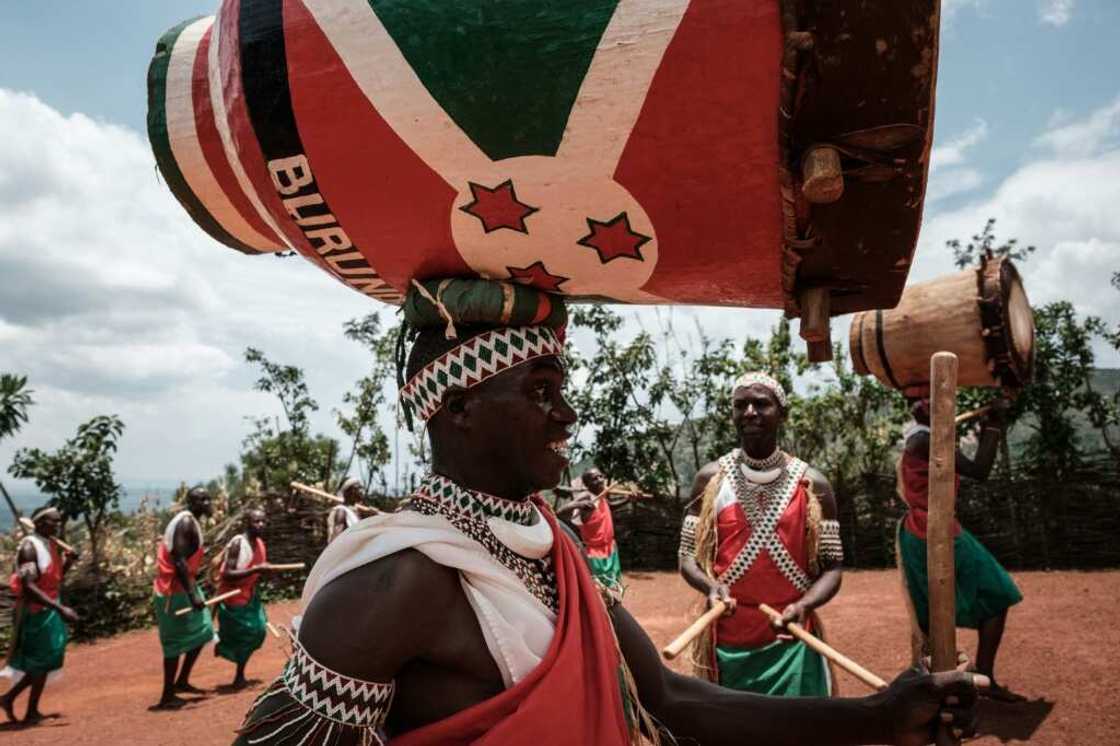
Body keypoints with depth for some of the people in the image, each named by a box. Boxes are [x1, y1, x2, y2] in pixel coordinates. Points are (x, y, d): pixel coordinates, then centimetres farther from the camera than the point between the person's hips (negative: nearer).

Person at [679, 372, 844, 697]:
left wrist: (804, 605, -18)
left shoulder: (812, 484, 1)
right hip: (727, 643, 1)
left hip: (792, 643, 0)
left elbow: (832, 566, 1)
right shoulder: (711, 479, 2)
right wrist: (711, 586, -17)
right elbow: (687, 555, 4)